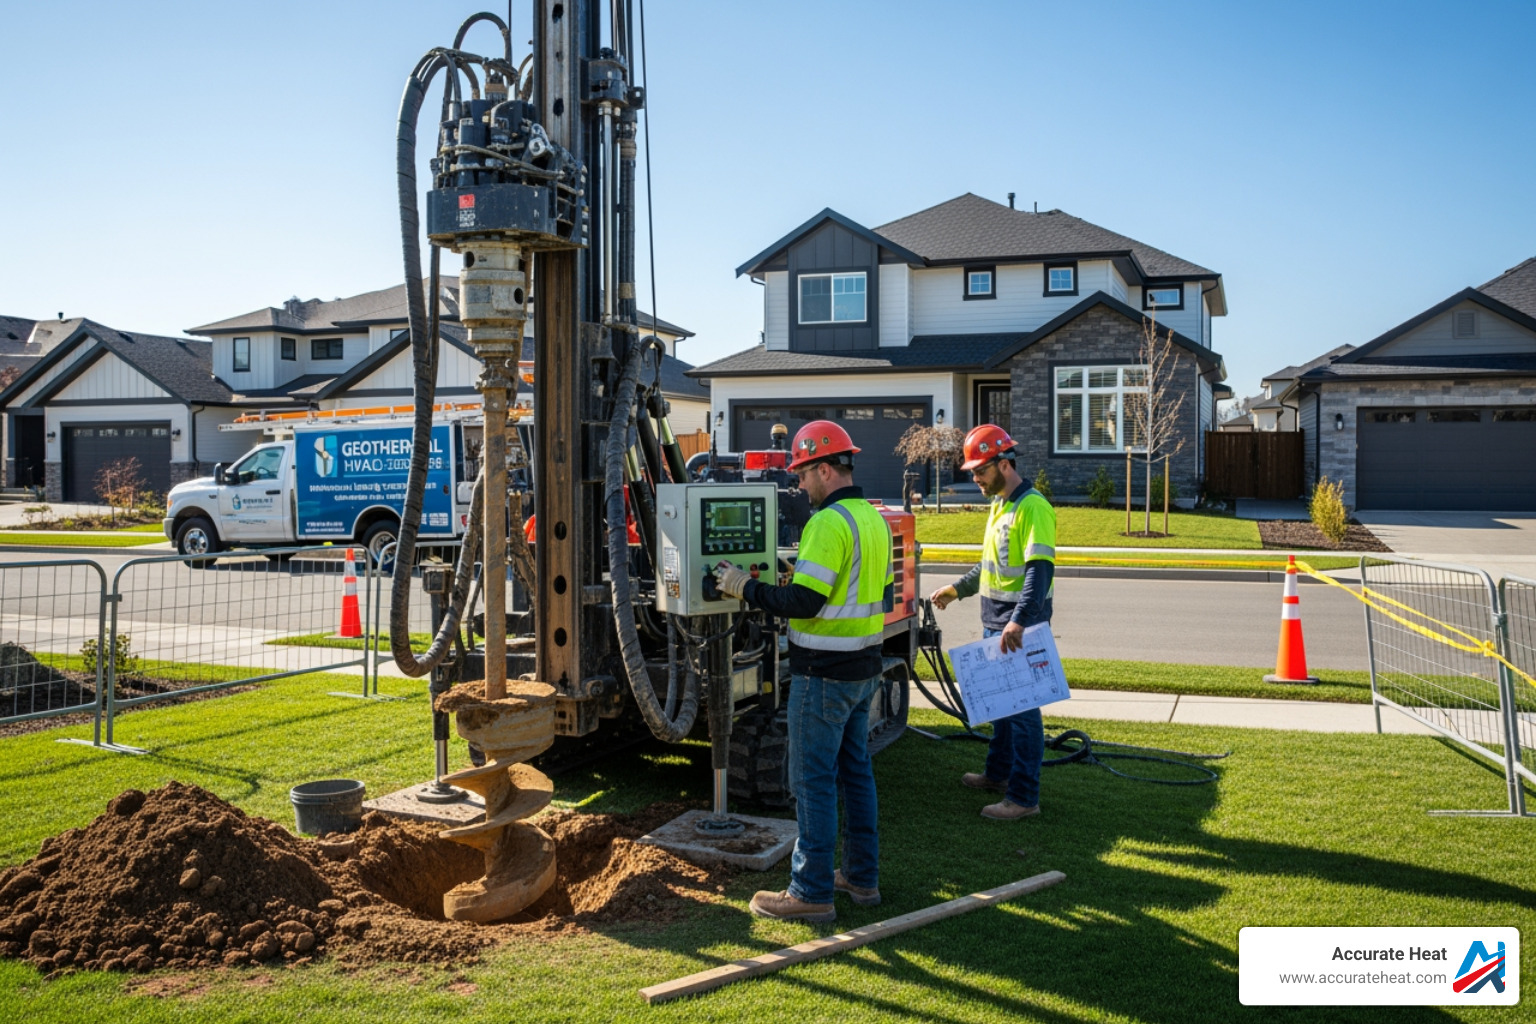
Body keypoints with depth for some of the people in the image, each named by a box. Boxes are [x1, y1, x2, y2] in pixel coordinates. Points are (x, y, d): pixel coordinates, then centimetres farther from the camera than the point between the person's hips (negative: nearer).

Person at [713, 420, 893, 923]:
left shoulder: (829, 523, -19)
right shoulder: (875, 520, 11)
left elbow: (804, 603, -23)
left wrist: (746, 588, -11)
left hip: (824, 673, -9)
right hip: (864, 667, 9)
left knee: (813, 780, -1)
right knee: (855, 771, 17)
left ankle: (811, 892, 7)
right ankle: (862, 876, 26)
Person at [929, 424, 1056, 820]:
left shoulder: (1032, 508, -17)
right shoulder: (999, 504, 14)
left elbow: (1040, 569, -27)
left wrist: (1020, 620, -37)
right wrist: (957, 589, 27)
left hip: (1020, 628, -10)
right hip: (995, 624, 10)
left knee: (1022, 708, -4)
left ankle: (1024, 797, 3)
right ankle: (999, 772, 35)